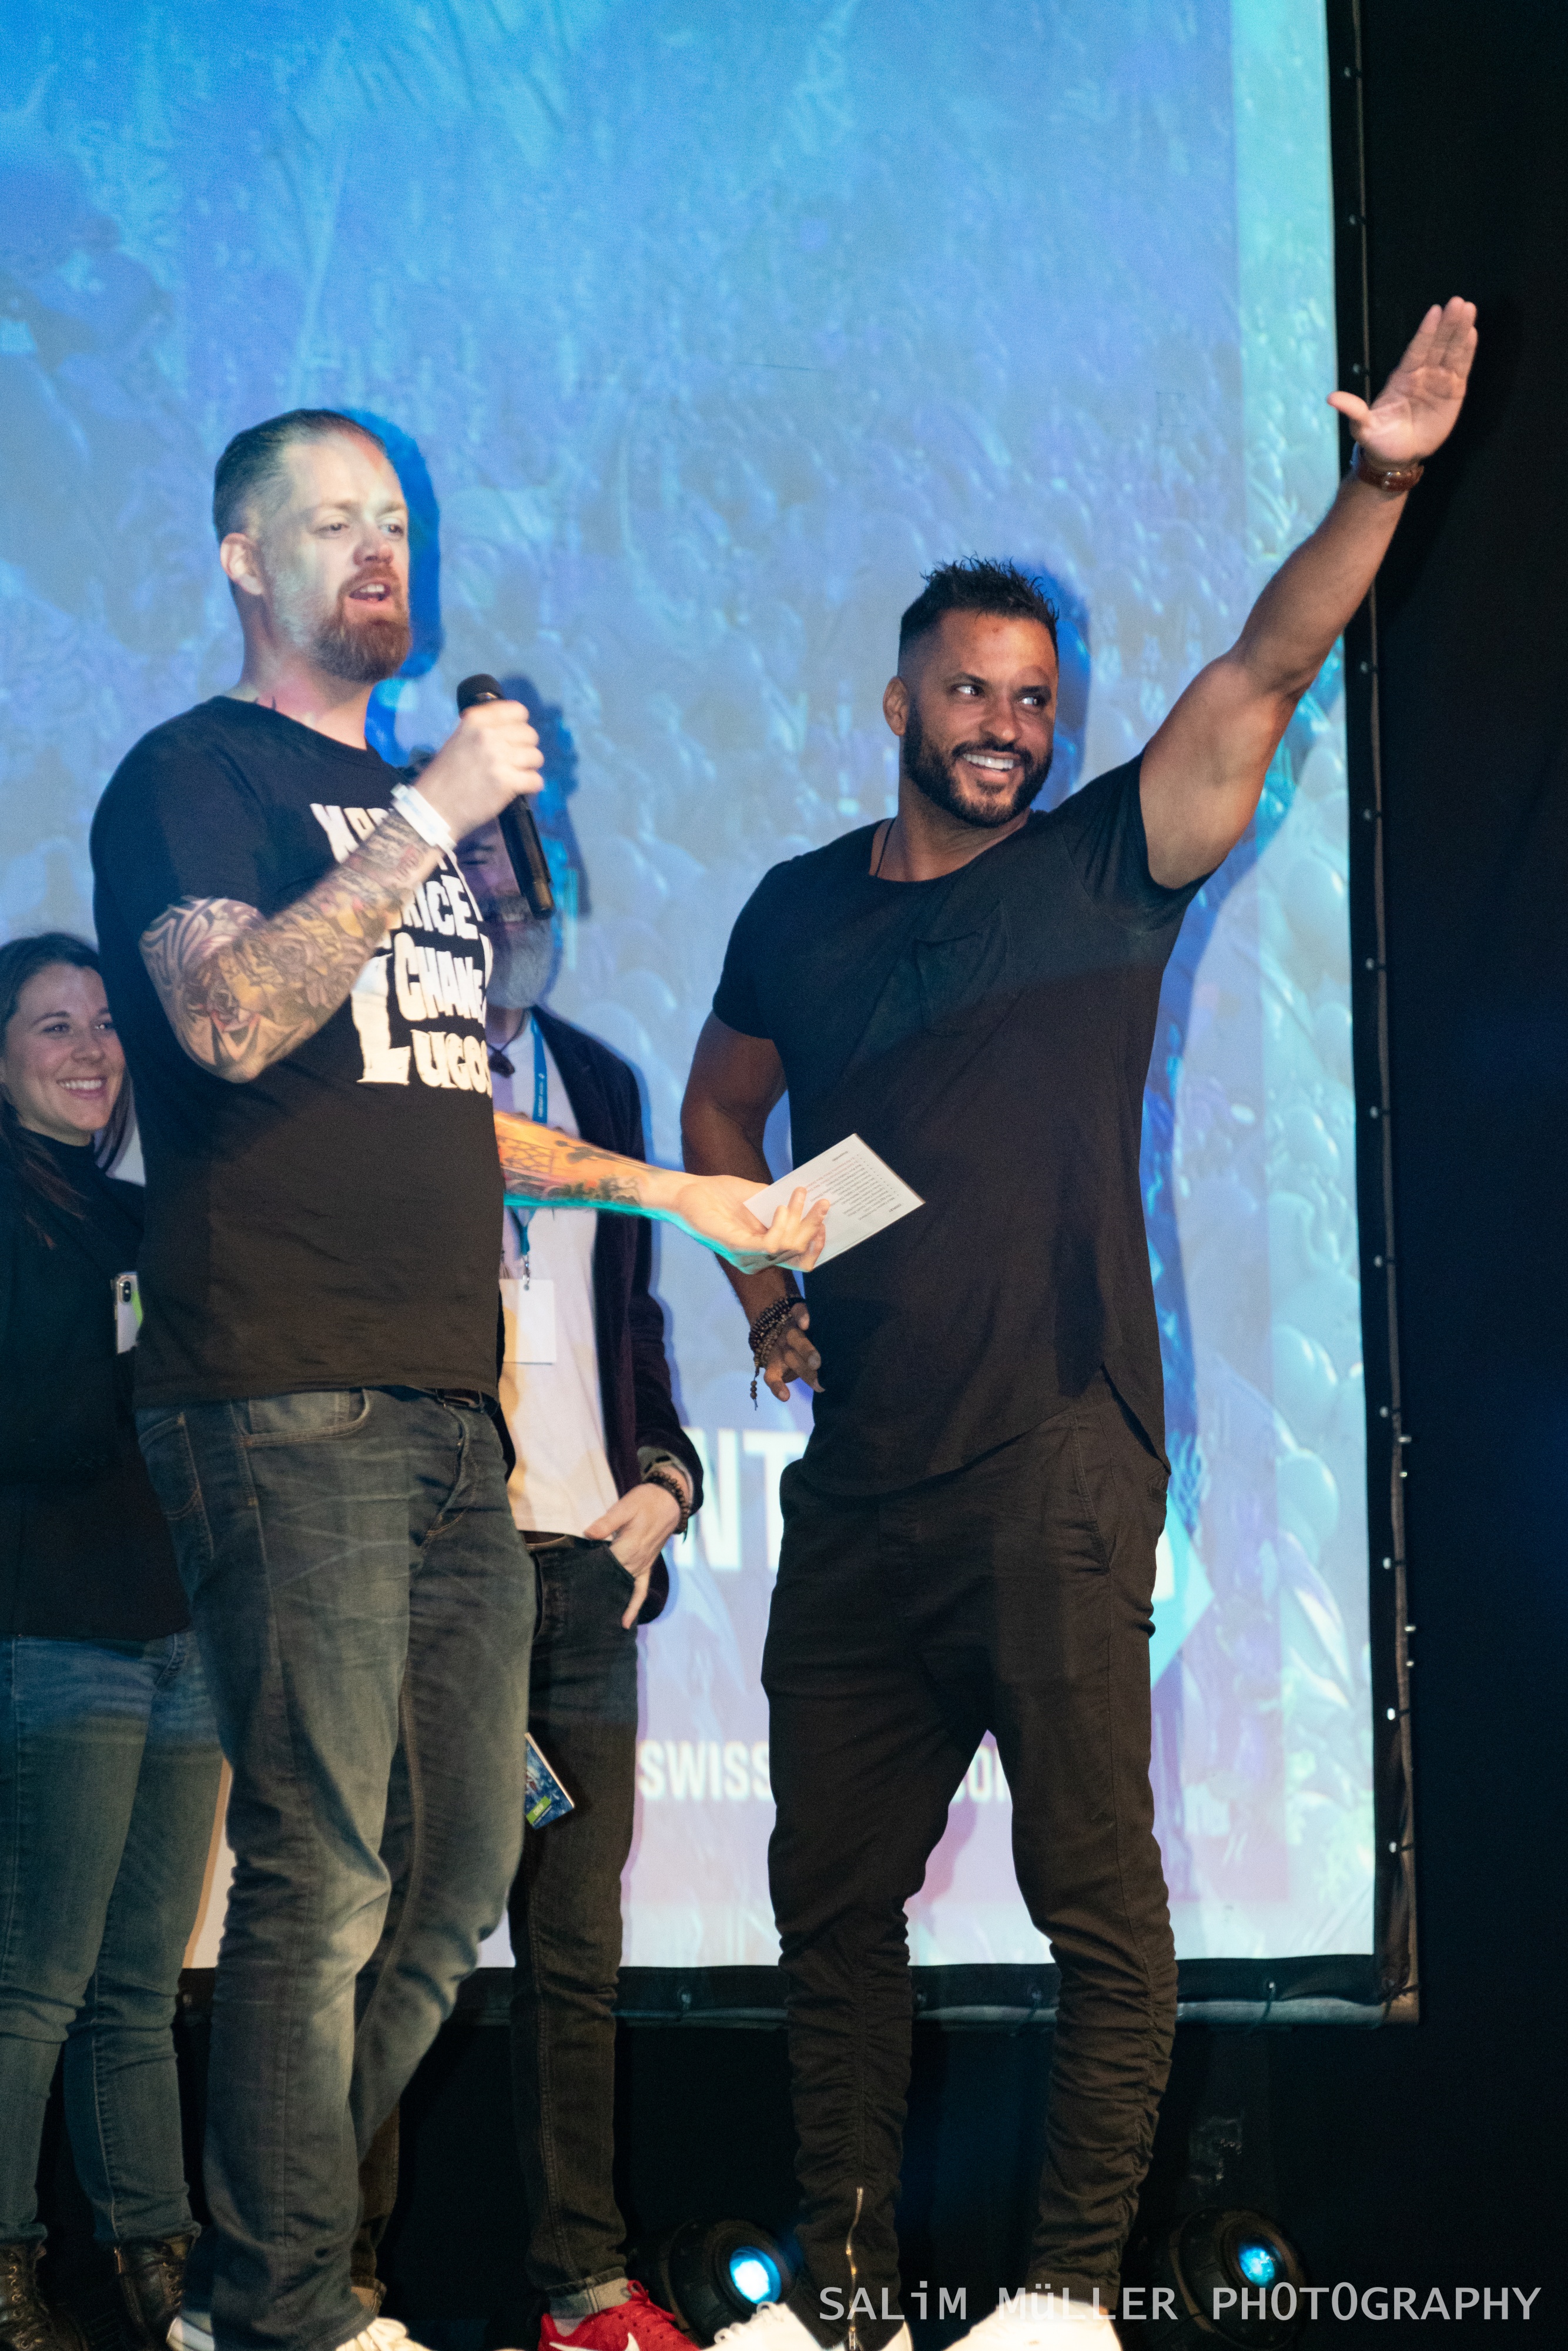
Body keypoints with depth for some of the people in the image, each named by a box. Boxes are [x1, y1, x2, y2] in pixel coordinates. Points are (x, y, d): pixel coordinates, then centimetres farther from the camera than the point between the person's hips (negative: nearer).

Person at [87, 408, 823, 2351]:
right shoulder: (194, 775, 1)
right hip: (285, 1406, -8)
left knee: (463, 1870, 6)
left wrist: (670, 1192, 28)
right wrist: (431, 822, -17)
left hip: (446, 1414, 8)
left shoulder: (409, 812, 26)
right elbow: (232, 1018, -18)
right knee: (322, 1882, -12)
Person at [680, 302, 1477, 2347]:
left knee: (1095, 1887, -7)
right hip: (857, 1476, 4)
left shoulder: (1105, 868, 4)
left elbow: (1264, 673, -9)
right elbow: (718, 1107, 29)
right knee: (833, 1887, 8)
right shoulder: (802, 911, 14)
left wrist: (1377, 486, -21)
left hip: (1055, 1468, -4)